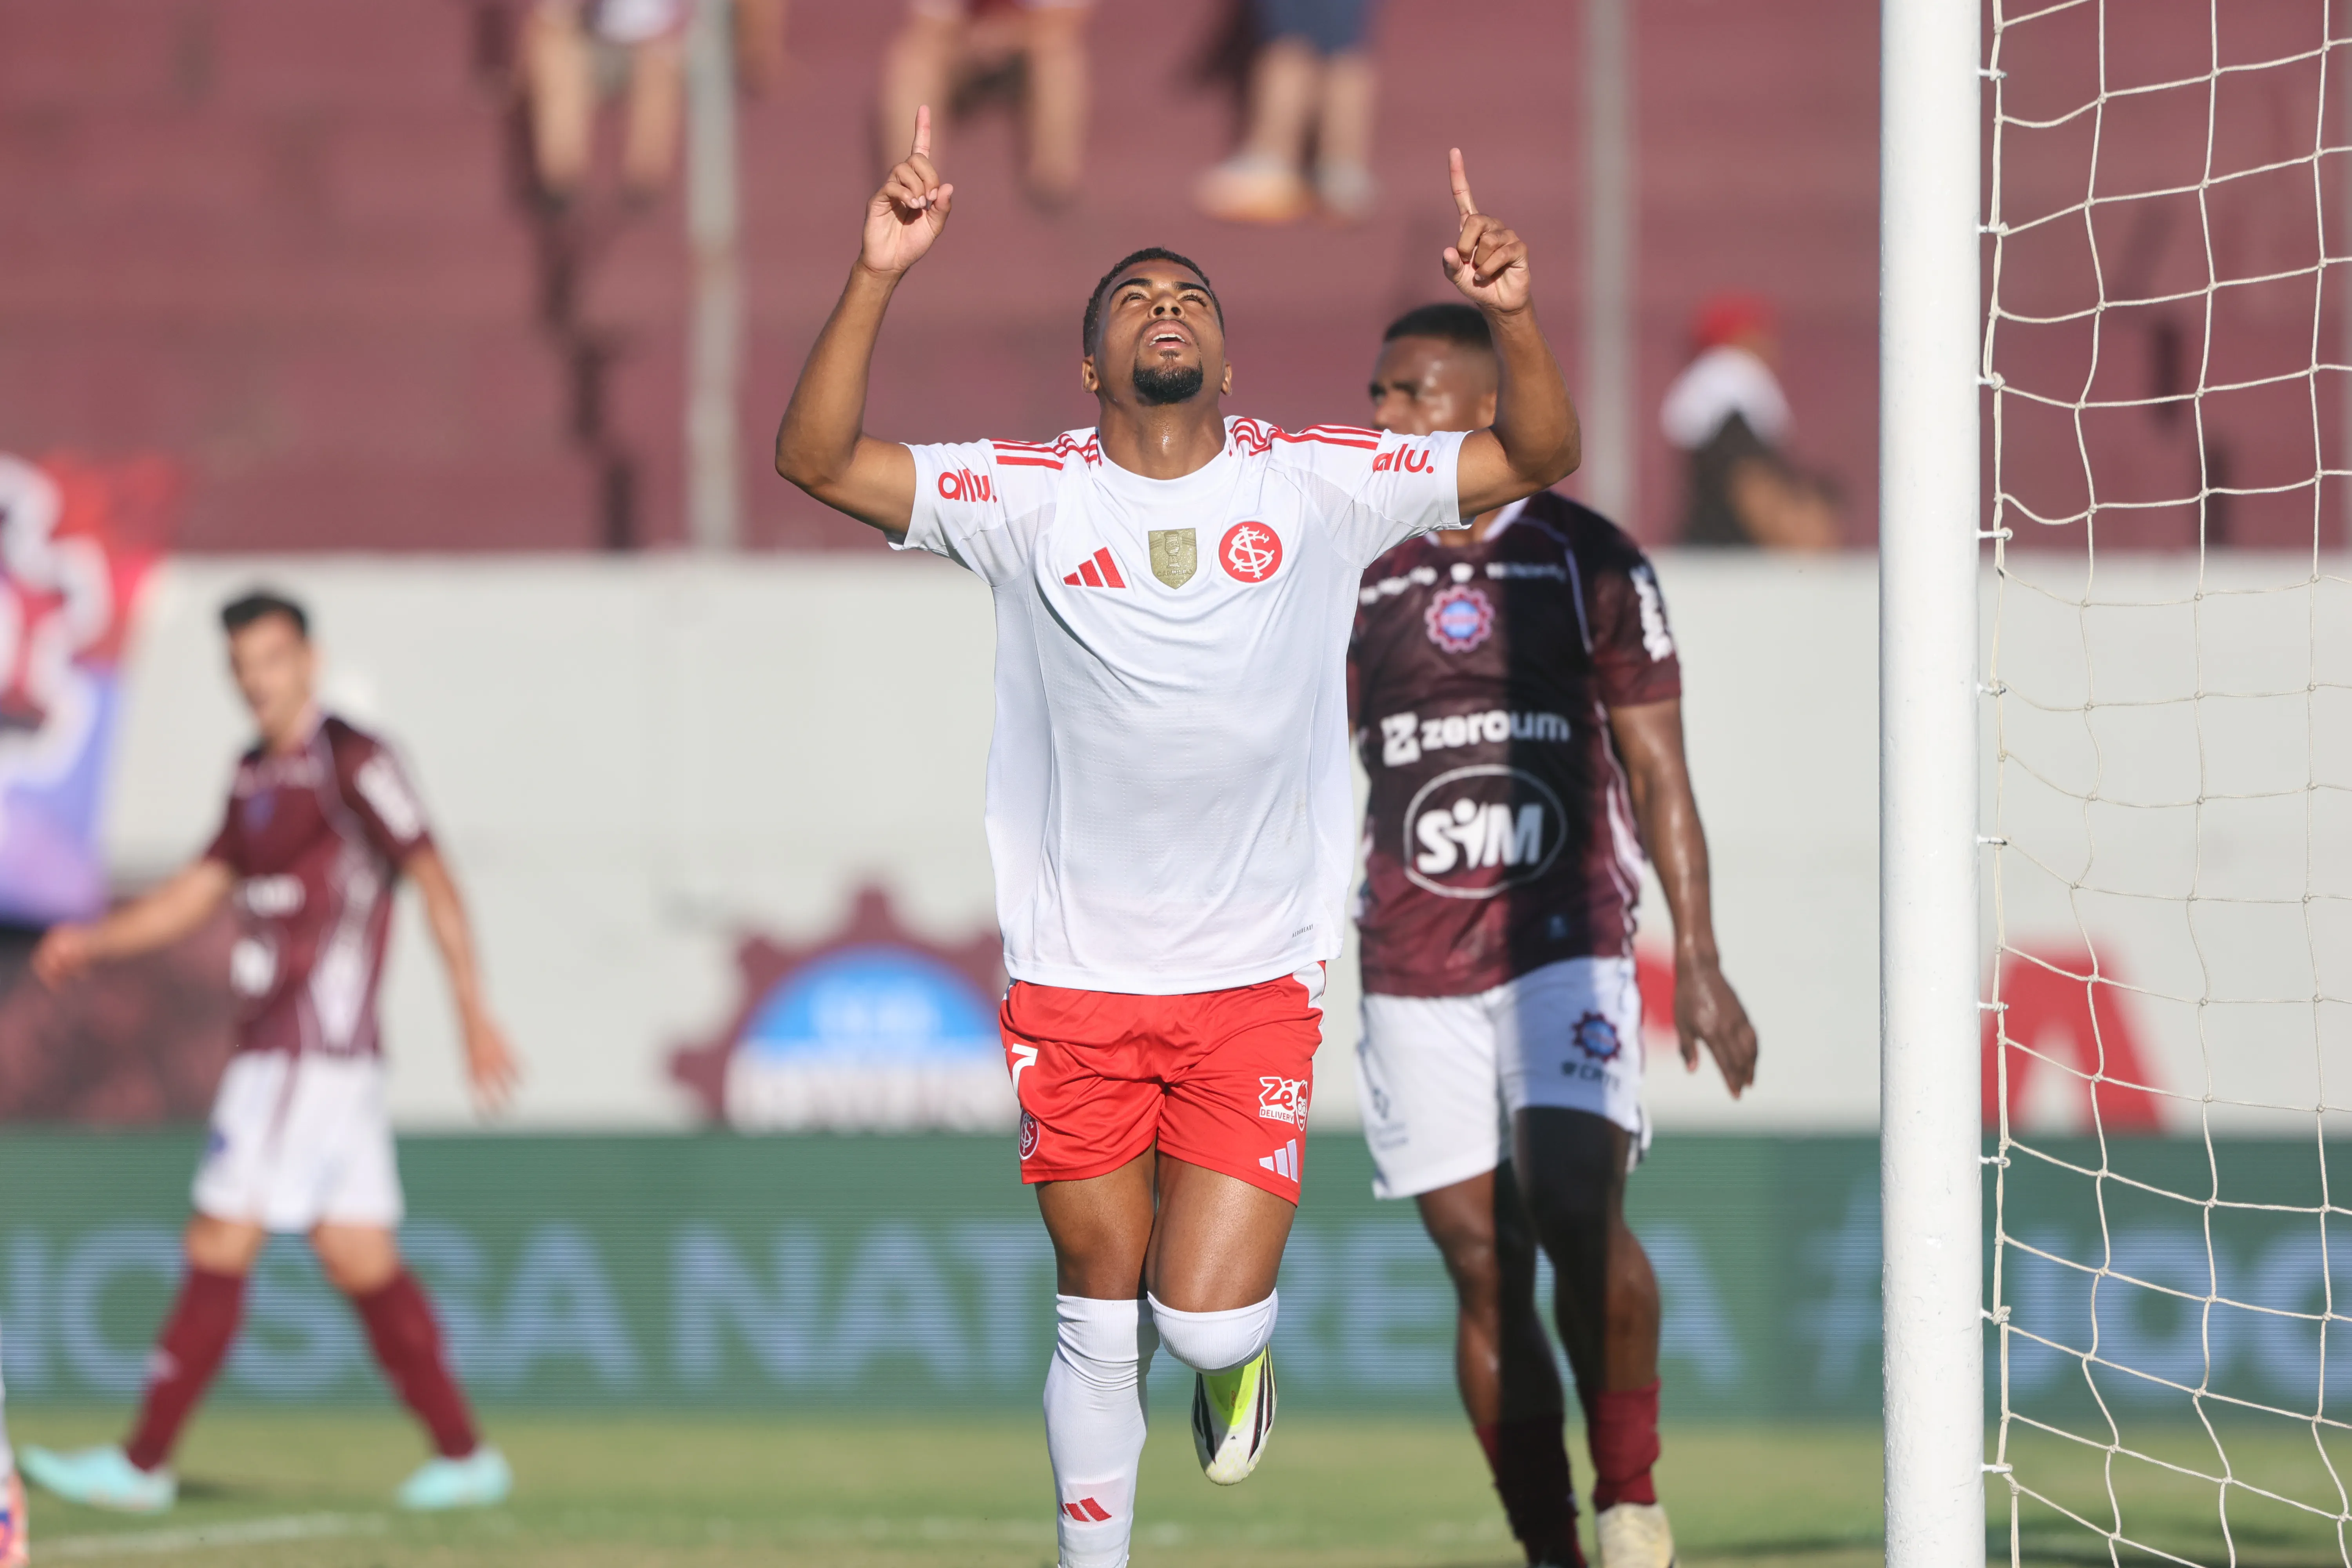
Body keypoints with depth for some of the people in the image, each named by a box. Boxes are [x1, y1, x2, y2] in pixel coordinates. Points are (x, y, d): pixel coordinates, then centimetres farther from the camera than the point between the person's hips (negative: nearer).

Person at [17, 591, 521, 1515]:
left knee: (220, 1249, -8)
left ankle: (143, 1464, -5)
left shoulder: (352, 763, -10)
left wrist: (474, 1014, -23)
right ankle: (463, 1456, 11)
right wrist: (95, 944, 8)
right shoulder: (257, 775, 17)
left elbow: (433, 881, -16)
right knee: (359, 1260, 9)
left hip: (317, 1051, -9)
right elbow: (200, 892, 22)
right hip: (272, 1051, 9)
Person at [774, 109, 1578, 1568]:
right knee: (1100, 1322, 7)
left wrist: (1512, 313, -19)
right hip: (1076, 985, 0)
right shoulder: (1030, 495, -2)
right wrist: (878, 277, -23)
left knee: (1203, 1318, -9)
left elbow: (1536, 457, -1)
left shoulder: (1315, 486, 0)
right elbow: (819, 460, -11)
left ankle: (1239, 1341, 26)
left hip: (1258, 983, 0)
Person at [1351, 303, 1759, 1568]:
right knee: (1484, 1262, 1)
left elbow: (1658, 774, 3)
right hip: (1413, 974, 3)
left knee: (1574, 1205, -23)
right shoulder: (1353, 581, 8)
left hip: (1565, 947, -3)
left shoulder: (1586, 563, 2)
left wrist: (1698, 964, -3)